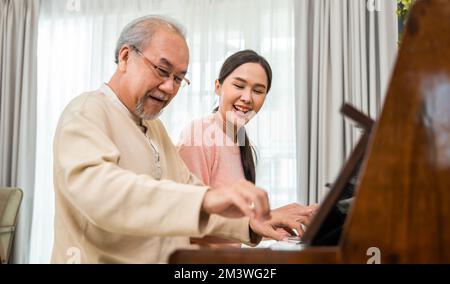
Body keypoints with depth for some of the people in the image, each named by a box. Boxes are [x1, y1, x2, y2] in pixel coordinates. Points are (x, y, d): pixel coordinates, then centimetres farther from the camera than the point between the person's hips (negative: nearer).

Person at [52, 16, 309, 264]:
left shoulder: (155, 127, 19)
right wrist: (205, 199, -37)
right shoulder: (86, 113, -7)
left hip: (170, 258, 7)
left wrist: (249, 224, 0)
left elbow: (188, 191, 16)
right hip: (102, 258, -7)